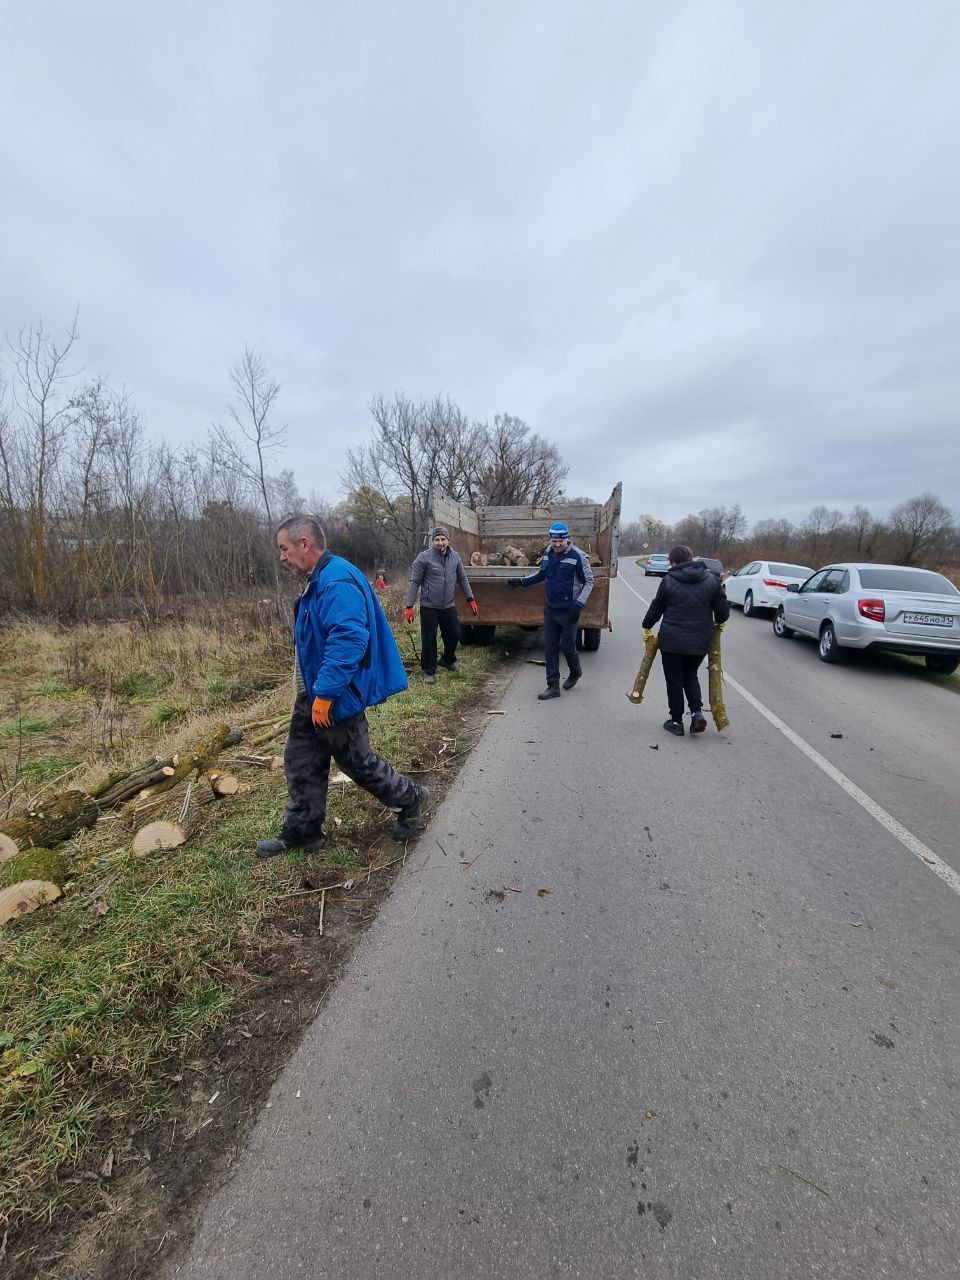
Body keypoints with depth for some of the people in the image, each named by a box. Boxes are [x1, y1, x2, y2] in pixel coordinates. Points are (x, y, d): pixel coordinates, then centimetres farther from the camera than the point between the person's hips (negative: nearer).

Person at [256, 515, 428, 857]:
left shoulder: (338, 582, -23)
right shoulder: (318, 580, 12)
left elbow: (348, 640, -33)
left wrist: (325, 694, -30)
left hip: (337, 699, -10)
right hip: (314, 695, 10)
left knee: (357, 761, 6)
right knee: (301, 763, 16)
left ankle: (410, 800, 28)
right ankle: (301, 832, 32)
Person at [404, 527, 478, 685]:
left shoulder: (455, 557, 5)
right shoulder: (424, 557, -10)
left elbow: (463, 579, 13)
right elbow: (414, 582, -9)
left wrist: (470, 599, 10)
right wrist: (409, 606, -12)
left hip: (448, 606, 5)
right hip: (429, 607, -5)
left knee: (454, 635, 14)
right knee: (429, 640, 0)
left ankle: (448, 660, 42)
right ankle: (429, 671, 17)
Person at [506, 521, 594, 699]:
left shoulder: (577, 556, -14)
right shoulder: (548, 553, 5)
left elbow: (589, 581, -9)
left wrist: (579, 603, -21)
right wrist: (521, 581, 10)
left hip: (569, 611, -6)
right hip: (550, 609, 6)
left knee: (567, 646, 4)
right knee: (550, 648, 6)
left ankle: (575, 672, 36)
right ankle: (553, 686, 15)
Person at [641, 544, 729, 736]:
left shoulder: (668, 581, -7)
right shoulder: (712, 580, 1)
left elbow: (656, 609, 2)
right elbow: (723, 613, 2)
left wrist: (647, 626, 19)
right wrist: (715, 623, 23)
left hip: (672, 641, -3)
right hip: (700, 641, 3)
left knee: (674, 680, 11)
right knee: (690, 675, 24)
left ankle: (676, 721, 17)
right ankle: (697, 712, 9)